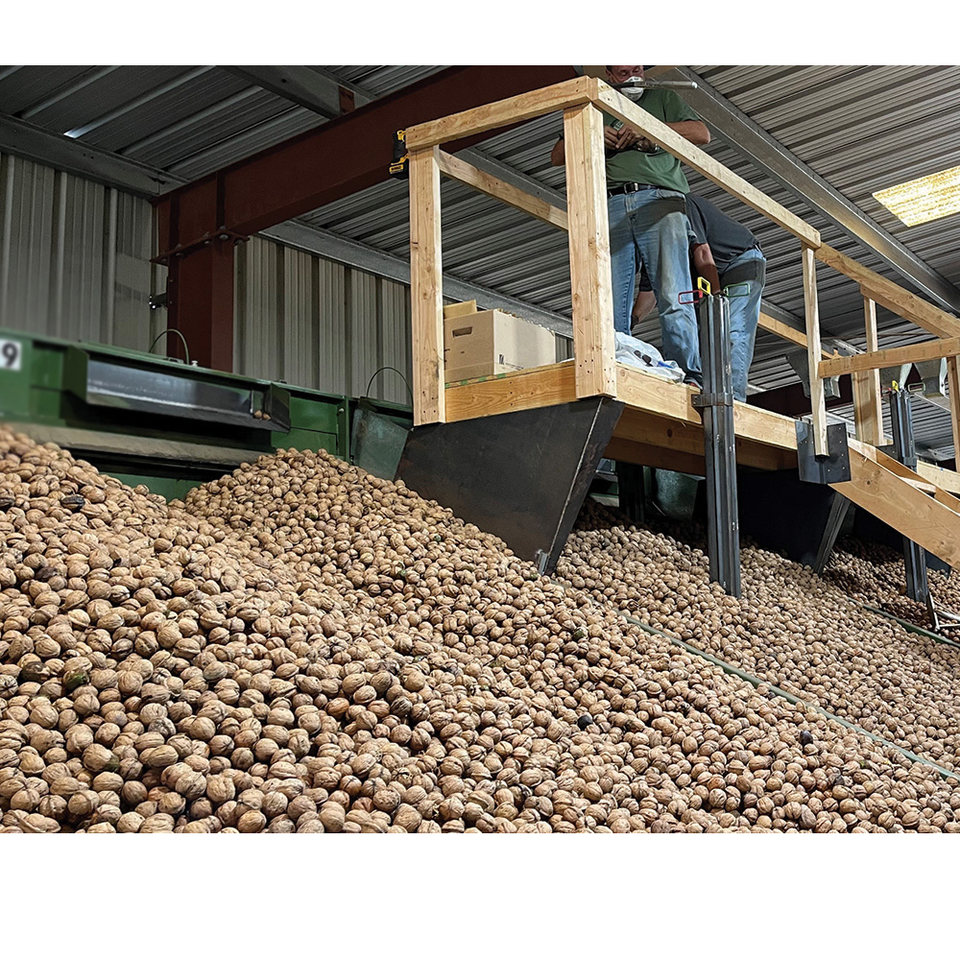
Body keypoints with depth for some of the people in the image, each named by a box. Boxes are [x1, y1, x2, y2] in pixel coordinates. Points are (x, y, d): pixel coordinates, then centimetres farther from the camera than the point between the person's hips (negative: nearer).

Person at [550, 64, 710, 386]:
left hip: (659, 201, -2)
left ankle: (687, 374, -21)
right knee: (611, 306, -10)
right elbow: (557, 157, 25)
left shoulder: (661, 98, 27)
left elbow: (701, 134, 12)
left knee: (673, 296, -15)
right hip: (610, 208, 2)